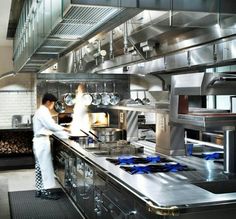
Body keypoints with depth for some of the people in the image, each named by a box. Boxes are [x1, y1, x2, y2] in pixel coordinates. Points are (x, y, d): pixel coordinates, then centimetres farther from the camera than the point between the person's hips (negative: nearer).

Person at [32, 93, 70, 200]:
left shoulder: (40, 111, 17)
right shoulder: (43, 112, -16)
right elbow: (51, 125, -23)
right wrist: (64, 129, -12)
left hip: (39, 141, 10)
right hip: (42, 142, -10)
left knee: (40, 167, 13)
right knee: (46, 167, -5)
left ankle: (39, 190, 19)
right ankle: (45, 192, 0)